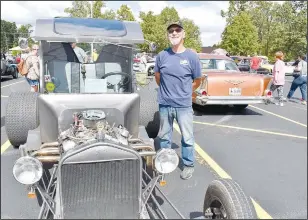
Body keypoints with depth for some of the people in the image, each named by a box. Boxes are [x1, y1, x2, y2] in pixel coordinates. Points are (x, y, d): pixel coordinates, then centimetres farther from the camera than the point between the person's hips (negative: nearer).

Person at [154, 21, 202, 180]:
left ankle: (188, 165, 24)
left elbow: (197, 81, 4)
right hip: (165, 104, 2)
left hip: (184, 105, -2)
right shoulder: (162, 55, -2)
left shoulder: (191, 56, -7)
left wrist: (183, 93, 11)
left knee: (187, 137, 8)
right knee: (164, 135, 15)